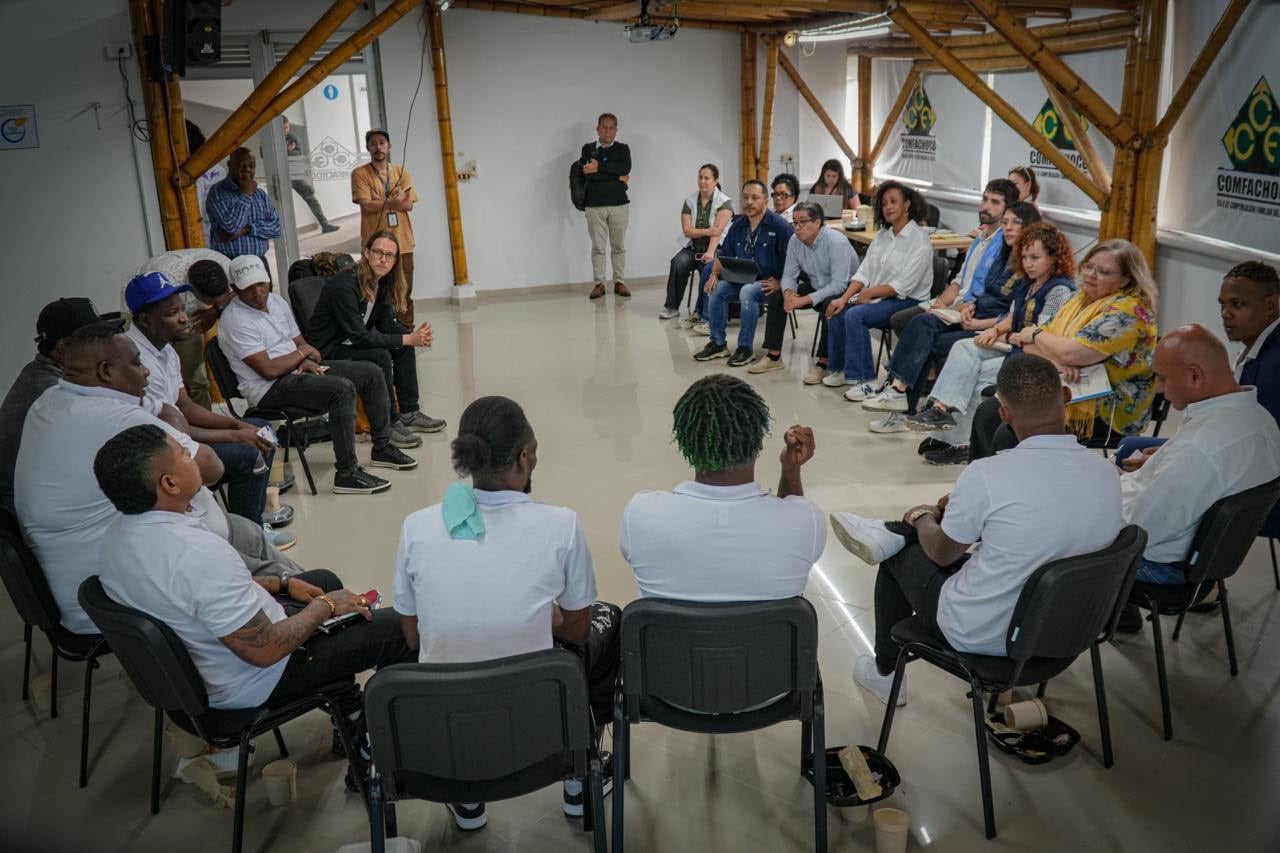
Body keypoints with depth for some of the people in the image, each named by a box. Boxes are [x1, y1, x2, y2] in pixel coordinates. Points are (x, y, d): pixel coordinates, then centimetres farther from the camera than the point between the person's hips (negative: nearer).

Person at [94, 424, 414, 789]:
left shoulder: (119, 531, -6)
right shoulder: (199, 554, -37)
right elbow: (265, 651, -29)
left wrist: (280, 584, 8)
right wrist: (326, 606, -14)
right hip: (249, 683, -9)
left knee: (325, 580, 26)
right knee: (396, 629, 0)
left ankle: (352, 720, 34)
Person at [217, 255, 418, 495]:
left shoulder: (276, 300, 10)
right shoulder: (235, 320, -16)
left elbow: (300, 342, 17)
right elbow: (269, 370, -22)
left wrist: (307, 362, -7)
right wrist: (303, 353, -7)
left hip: (298, 370, 9)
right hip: (270, 388, -9)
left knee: (371, 373, 2)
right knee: (342, 388, -32)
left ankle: (382, 447, 13)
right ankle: (346, 474, -30)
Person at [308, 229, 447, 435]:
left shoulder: (382, 283, 0)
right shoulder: (344, 286, -26)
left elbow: (386, 324, 3)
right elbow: (359, 337, -29)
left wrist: (414, 334, -18)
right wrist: (407, 339, -28)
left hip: (351, 344, 9)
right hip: (327, 351, -9)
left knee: (403, 348, -6)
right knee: (380, 356, -28)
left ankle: (409, 413, 1)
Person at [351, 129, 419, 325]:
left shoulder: (402, 172, 10)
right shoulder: (359, 174, 1)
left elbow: (408, 205, -1)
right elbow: (366, 205, -11)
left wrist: (379, 201, -9)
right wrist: (394, 200, -8)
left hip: (402, 240, 3)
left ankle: (406, 327, 14)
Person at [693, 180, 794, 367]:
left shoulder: (779, 225, -10)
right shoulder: (738, 225, 9)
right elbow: (724, 255, 15)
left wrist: (780, 283, -22)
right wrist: (714, 274, -4)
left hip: (768, 283, -6)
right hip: (744, 279, 6)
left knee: (747, 292, -34)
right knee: (716, 289, -17)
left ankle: (745, 348, -22)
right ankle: (718, 343, -4)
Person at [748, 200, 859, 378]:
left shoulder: (837, 242, -27)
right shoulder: (795, 241, -6)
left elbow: (839, 284, -32)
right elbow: (789, 275, -1)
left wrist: (805, 300, -37)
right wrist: (788, 292, -26)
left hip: (844, 289, -7)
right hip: (816, 286, 7)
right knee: (776, 296, -8)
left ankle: (823, 364, -27)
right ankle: (774, 357, -2)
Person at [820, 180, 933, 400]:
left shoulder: (919, 239, -11)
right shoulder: (883, 235, 12)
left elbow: (904, 285, -17)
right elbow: (864, 271, 7)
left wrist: (869, 293, -14)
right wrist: (845, 297, -7)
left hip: (907, 301, -7)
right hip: (876, 296, 7)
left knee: (855, 315, -27)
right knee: (836, 311, -12)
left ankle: (866, 381, -23)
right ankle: (840, 369, 3)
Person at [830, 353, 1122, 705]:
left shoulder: (986, 475, -28)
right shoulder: (1106, 473, -11)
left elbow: (941, 554, -10)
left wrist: (922, 518, 13)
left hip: (980, 635, -5)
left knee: (898, 556, 21)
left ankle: (885, 673, 37)